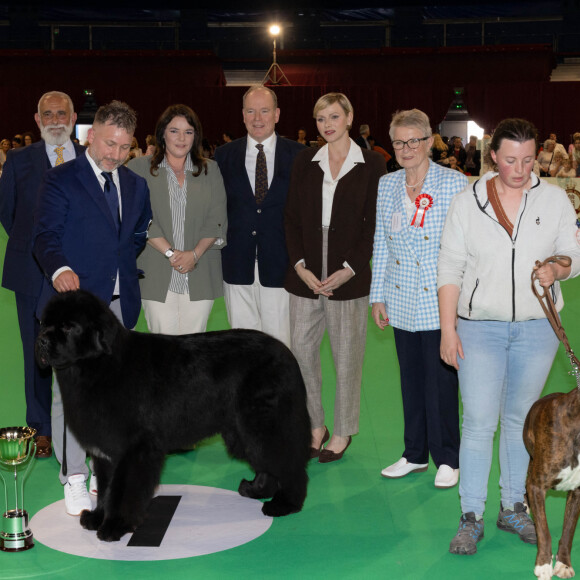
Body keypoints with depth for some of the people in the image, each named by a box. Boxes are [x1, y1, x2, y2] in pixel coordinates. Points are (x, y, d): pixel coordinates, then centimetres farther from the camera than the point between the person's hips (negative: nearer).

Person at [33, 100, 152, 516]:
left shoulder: (136, 186, 14)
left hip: (119, 304, 5)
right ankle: (74, 479, 4)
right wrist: (60, 269, -31)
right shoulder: (61, 180, -3)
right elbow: (46, 236, -12)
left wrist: (127, 270, 10)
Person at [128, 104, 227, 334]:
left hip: (200, 276, 2)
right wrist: (170, 252, -11)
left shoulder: (210, 169, 12)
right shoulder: (140, 168, 5)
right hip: (157, 276, -2)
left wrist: (195, 254, -8)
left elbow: (217, 221, 6)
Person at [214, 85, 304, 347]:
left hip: (280, 265, -1)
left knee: (280, 342, 2)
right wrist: (219, 248, -1)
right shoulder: (224, 155, 7)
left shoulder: (299, 155, 2)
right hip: (238, 266, 2)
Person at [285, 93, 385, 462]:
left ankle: (343, 432, 20)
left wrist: (348, 269, -12)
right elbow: (292, 219, 7)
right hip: (306, 275, 3)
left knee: (347, 356, 5)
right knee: (302, 351, 6)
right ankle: (316, 426, 23)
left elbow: (373, 223, -3)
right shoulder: (305, 162, 9)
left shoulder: (371, 164, 0)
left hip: (349, 276, -3)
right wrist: (300, 265, -6)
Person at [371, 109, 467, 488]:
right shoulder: (386, 185, 8)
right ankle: (415, 454, 25)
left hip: (440, 303, -4)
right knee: (411, 379, 12)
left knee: (441, 381, -1)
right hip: (402, 302, 5)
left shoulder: (455, 184, -5)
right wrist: (378, 295, 11)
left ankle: (448, 459, 14)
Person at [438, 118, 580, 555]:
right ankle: (471, 518, 5)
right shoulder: (467, 203, -1)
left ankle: (514, 507, 24)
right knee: (479, 421, -4)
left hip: (536, 327, 2)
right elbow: (450, 268, 1)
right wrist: (448, 329, -4)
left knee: (521, 419, 11)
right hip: (479, 326, -1)